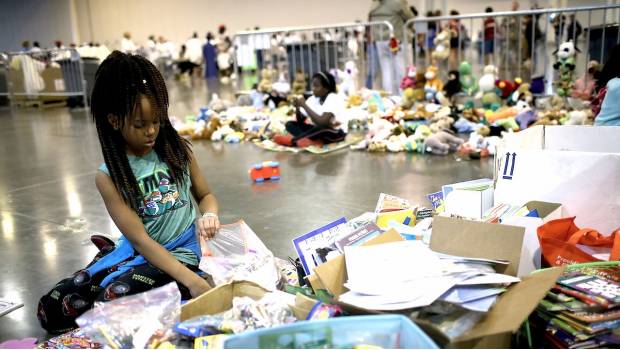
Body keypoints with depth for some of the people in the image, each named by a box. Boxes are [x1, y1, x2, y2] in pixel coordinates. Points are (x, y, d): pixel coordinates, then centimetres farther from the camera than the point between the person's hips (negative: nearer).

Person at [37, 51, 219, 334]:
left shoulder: (178, 149, -6)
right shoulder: (109, 176, -11)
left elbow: (206, 196, 7)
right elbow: (140, 240, -18)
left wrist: (209, 216, -20)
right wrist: (190, 280, -29)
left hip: (181, 252, -2)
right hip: (136, 252, 2)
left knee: (110, 304, -29)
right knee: (51, 310, -6)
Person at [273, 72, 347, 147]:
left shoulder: (334, 99, -19)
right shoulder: (313, 99, 1)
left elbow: (322, 122, -32)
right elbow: (301, 120, 1)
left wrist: (304, 105, -27)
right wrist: (297, 107, -19)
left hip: (336, 133, -7)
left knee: (321, 127, -40)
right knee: (290, 124, -8)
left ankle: (292, 140, -27)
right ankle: (315, 141, -32)